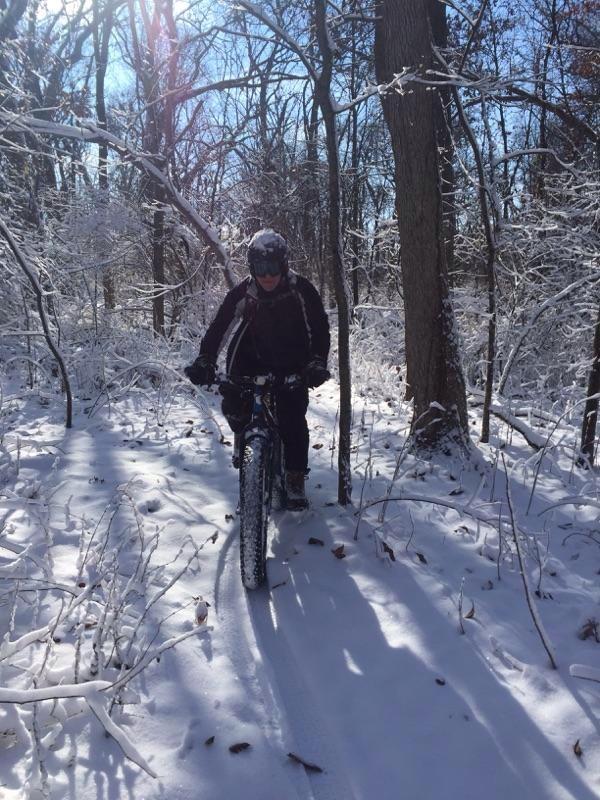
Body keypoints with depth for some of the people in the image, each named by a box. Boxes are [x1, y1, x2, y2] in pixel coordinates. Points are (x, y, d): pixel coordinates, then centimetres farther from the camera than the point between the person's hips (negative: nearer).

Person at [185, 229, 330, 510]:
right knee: (232, 403, -20)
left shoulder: (301, 290, -16)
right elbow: (219, 326, -16)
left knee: (293, 420, -13)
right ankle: (243, 434, 14)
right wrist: (204, 360, -31)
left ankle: (295, 480, 2)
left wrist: (317, 362, -30)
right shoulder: (243, 292, -14)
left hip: (291, 365, -1)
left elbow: (320, 327, -14)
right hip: (252, 359, 1)